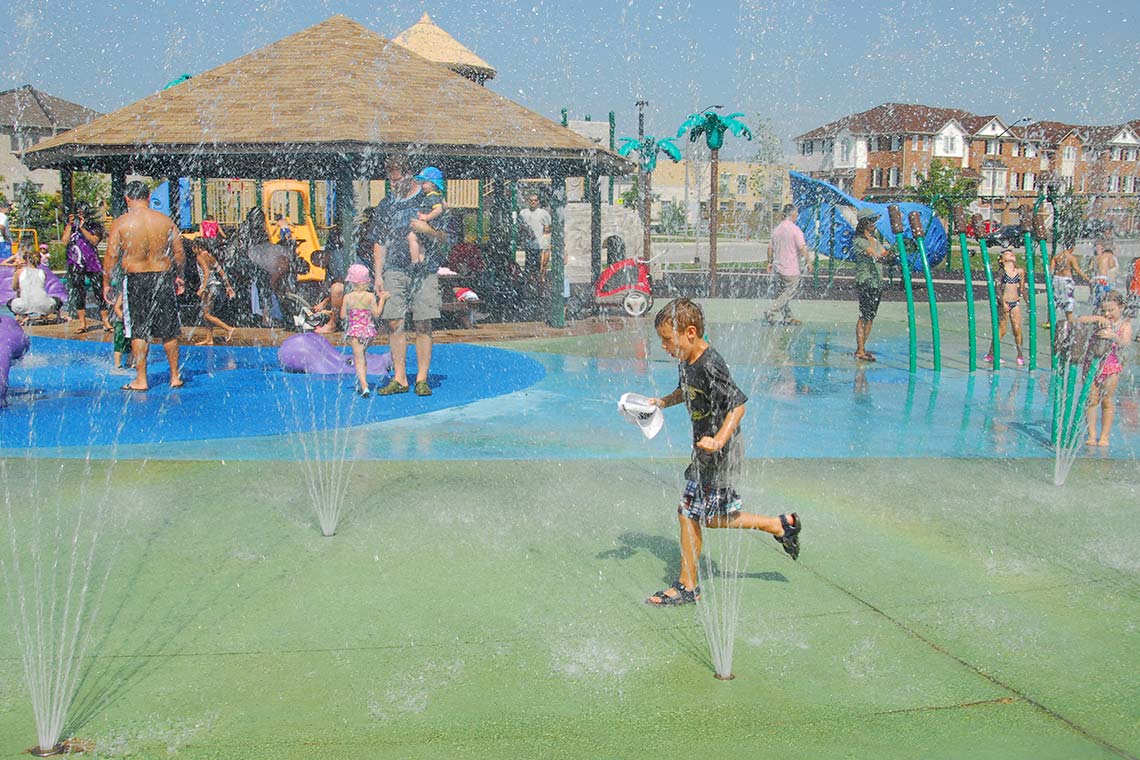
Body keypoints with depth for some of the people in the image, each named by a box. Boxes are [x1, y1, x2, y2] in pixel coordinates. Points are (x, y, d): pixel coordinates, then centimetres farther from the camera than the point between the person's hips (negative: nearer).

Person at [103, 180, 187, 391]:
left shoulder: (120, 223, -5)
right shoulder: (165, 220, 1)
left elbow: (111, 256, -5)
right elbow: (179, 252, 4)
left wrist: (106, 283, 5)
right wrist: (180, 276, 17)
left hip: (135, 280, -2)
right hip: (163, 277, 2)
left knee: (138, 332, 6)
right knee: (168, 331, 10)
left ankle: (140, 380, 9)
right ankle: (175, 377, 17)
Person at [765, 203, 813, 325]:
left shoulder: (777, 229, 8)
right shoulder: (795, 229, -13)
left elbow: (770, 248, 15)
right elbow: (803, 248, -18)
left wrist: (770, 262, 25)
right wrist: (808, 262, -11)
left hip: (778, 266, 8)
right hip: (791, 269, -8)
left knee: (785, 292, 15)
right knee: (789, 293, -1)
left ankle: (787, 317, 17)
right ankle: (771, 312, -9)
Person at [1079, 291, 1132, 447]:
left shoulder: (1125, 325, -3)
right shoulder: (1099, 321, 1)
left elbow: (1125, 343, -19)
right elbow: (1080, 320, -13)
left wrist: (1114, 336, -38)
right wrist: (1097, 318, -26)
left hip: (1111, 367, -1)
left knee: (1107, 402, 4)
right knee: (1091, 399, -1)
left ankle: (1104, 437, 11)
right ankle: (1092, 435, 4)